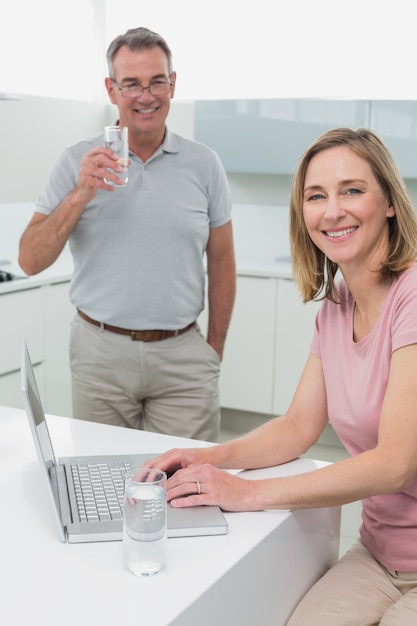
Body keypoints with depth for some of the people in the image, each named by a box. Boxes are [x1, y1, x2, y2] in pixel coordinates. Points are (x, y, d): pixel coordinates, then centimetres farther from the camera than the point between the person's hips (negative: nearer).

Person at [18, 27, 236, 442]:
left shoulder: (203, 165, 4)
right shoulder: (78, 163, 1)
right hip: (101, 352, 0)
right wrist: (81, 195, -17)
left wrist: (214, 350, 8)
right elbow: (30, 261, -5)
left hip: (183, 354, 1)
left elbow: (221, 263, 10)